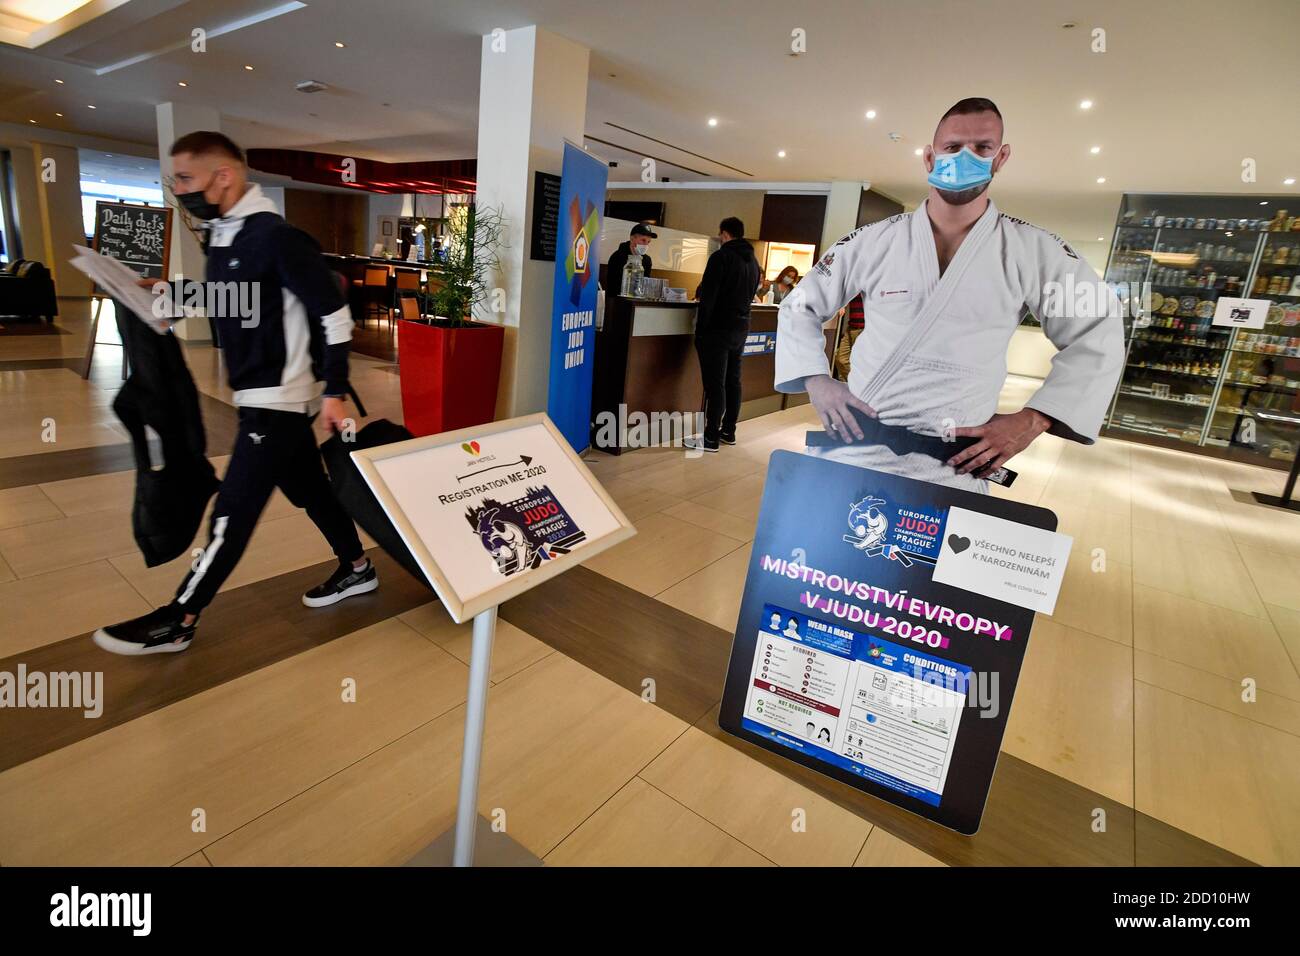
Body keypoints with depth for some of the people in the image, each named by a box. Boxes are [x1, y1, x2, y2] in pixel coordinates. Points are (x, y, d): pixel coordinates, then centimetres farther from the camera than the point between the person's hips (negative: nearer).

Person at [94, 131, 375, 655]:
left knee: (233, 512, -2)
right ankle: (357, 569, 32)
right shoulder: (223, 235, 12)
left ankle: (176, 622, 9)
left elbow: (334, 313, -18)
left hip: (279, 400, -9)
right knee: (308, 489, 17)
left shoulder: (276, 237, -16)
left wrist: (335, 390, -19)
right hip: (264, 395, 9)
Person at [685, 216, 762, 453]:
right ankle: (728, 432, 21)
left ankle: (711, 438, -3)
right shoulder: (753, 261, 14)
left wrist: (700, 330, -14)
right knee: (733, 381, 13)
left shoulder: (721, 256, -11)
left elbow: (708, 297, -17)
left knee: (715, 384, -6)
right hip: (741, 329, 8)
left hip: (718, 329, -8)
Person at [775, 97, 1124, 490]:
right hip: (856, 447, 1)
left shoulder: (1033, 251, 3)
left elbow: (1098, 336, 10)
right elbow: (800, 308, 12)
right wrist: (817, 380, -2)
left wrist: (1032, 421, 0)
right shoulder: (874, 241, 4)